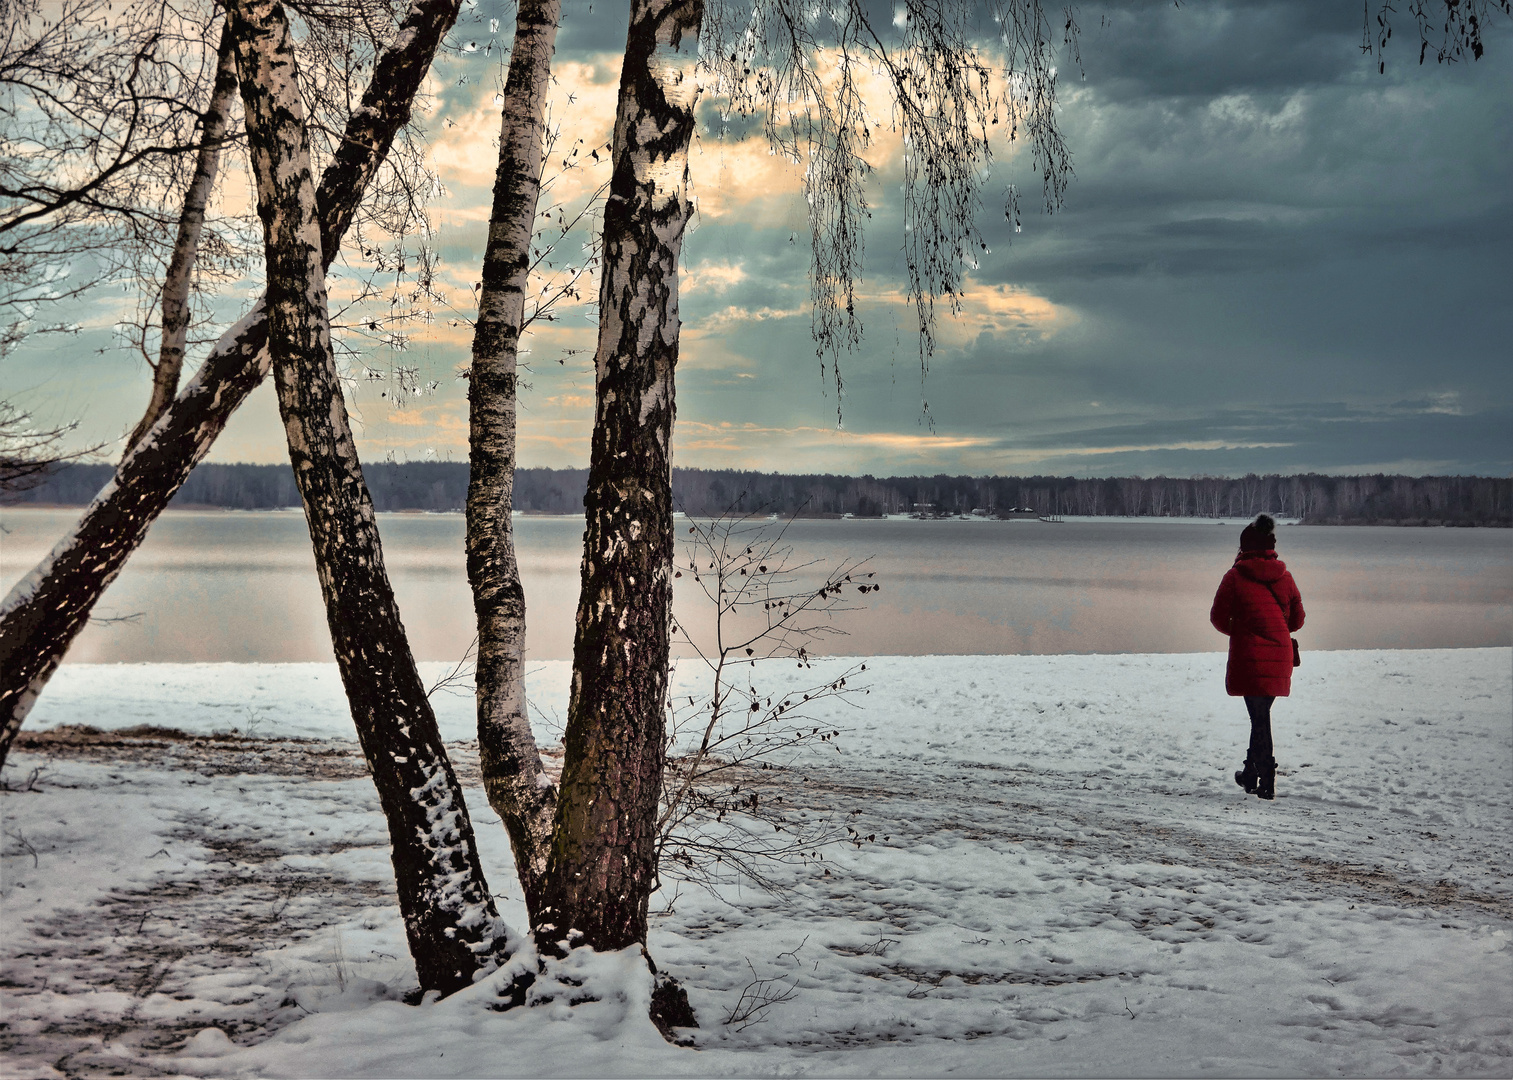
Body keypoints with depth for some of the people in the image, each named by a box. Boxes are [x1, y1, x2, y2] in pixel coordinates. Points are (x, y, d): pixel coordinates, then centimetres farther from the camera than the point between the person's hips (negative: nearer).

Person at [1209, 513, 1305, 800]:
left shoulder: (1235, 576, -6)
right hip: (1280, 655, 4)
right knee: (1262, 713, 16)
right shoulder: (1284, 576, 6)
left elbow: (1218, 618, -2)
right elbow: (1296, 620, 12)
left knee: (1259, 716, 0)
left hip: (1249, 657, -4)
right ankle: (1251, 774, 25)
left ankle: (1266, 782, -1)